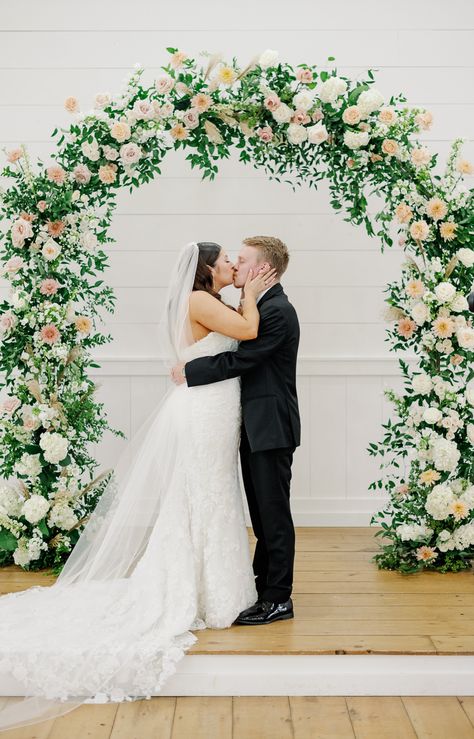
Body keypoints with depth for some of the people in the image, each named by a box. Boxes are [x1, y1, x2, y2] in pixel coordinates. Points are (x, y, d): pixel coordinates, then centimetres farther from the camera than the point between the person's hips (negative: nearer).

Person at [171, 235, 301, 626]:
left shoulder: (278, 311, -17)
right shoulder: (256, 307, 15)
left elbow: (239, 360, -22)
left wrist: (189, 371, -14)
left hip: (271, 429, -10)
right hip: (256, 427, 10)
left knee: (274, 515, -2)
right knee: (262, 514, 17)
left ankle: (278, 599, 6)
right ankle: (263, 588, 27)